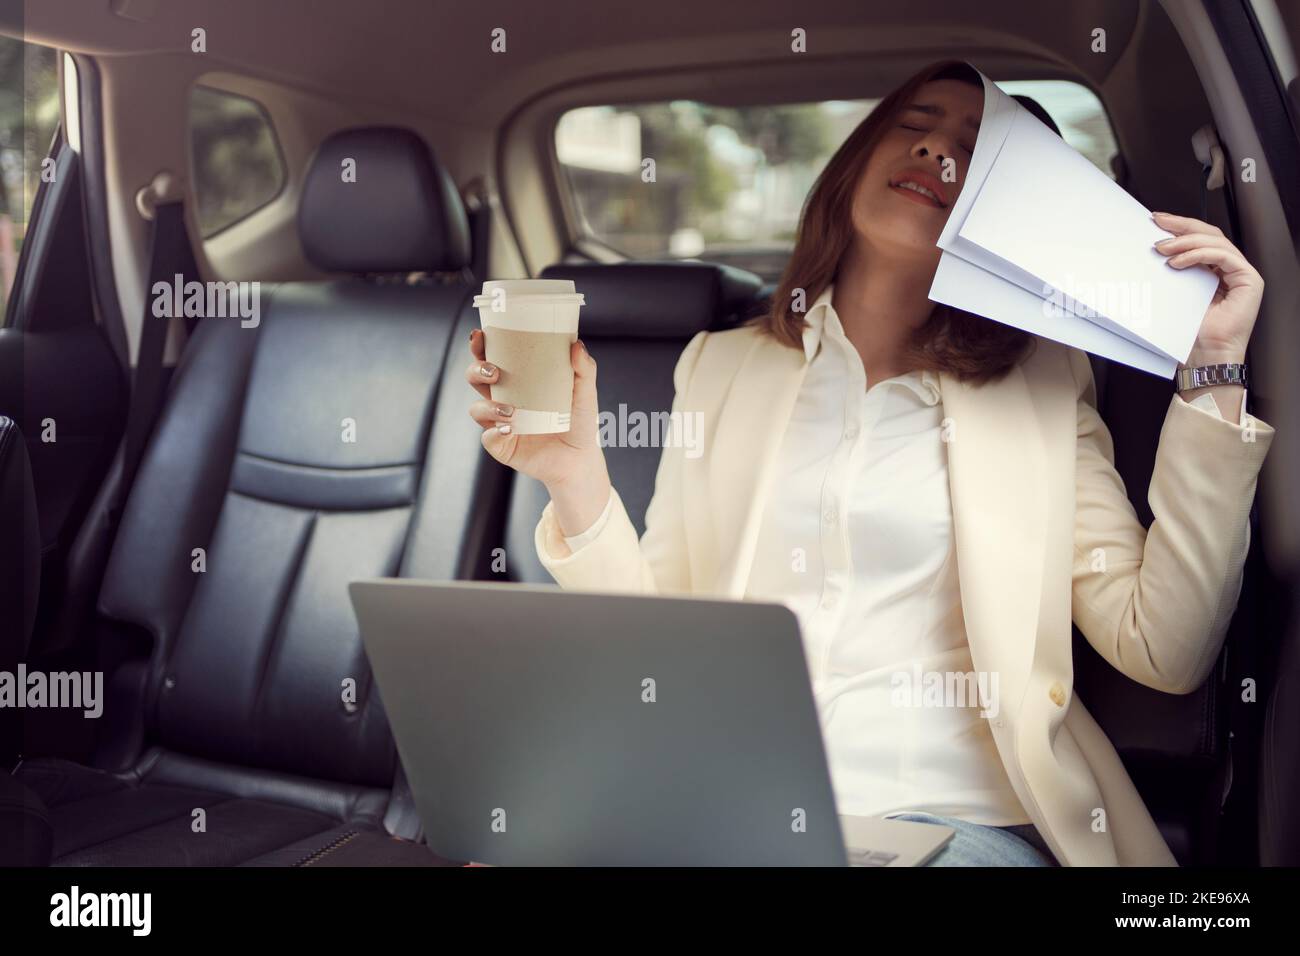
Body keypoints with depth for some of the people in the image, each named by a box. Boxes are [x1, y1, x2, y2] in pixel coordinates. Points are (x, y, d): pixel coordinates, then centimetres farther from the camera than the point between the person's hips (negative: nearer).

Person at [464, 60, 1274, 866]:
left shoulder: (1041, 384, 8)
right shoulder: (722, 363, 13)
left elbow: (1166, 653, -2)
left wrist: (1215, 372, -3)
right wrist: (576, 478, -8)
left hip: (951, 818, -1)